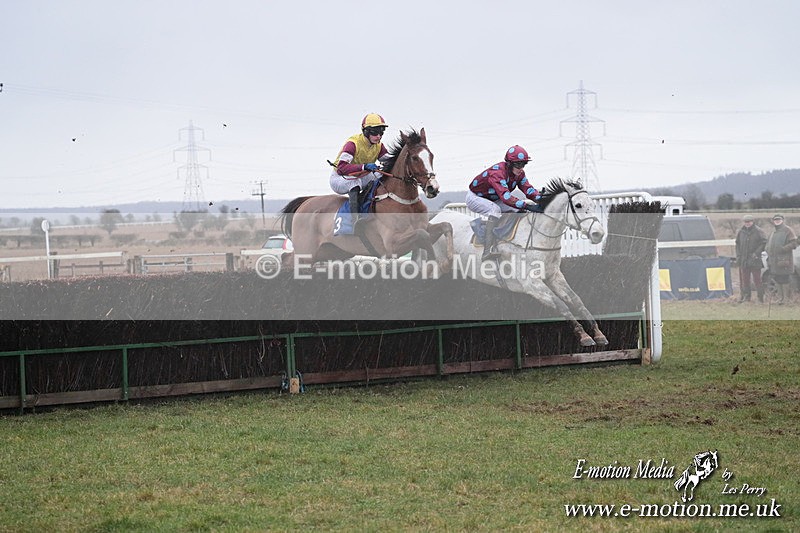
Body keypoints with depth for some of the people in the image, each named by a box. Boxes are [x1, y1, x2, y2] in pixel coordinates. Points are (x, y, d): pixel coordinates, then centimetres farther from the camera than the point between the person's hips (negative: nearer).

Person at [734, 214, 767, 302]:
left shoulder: (758, 231, -5)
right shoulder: (741, 231, 10)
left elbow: (764, 243, -7)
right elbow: (737, 244, 18)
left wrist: (756, 253, -14)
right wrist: (738, 255, 8)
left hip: (755, 260, -5)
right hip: (744, 260, 5)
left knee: (757, 279, -5)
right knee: (745, 279, 7)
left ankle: (760, 298, -1)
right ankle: (746, 296, 14)